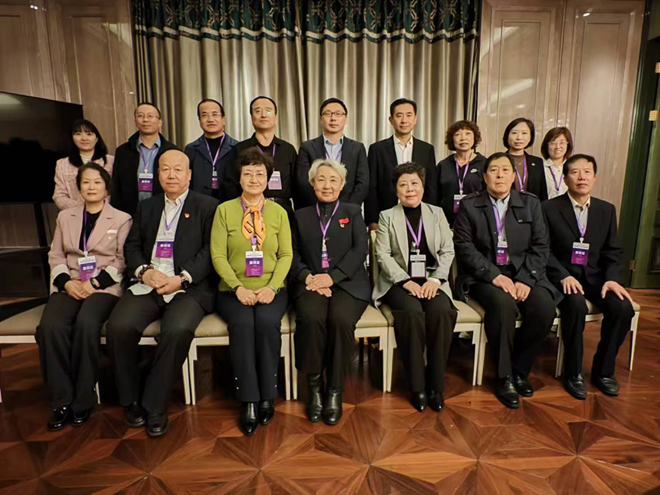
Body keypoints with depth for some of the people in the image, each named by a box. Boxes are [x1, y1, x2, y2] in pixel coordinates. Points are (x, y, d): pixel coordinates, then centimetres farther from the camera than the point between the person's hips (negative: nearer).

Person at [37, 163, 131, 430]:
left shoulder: (121, 219, 7)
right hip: (70, 285, 3)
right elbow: (55, 256, 14)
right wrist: (67, 282, -5)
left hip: (105, 287, -3)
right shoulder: (65, 216, 19)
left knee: (86, 324, -33)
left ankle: (82, 399, -16)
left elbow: (122, 260, 0)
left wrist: (95, 283, -13)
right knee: (50, 327, -26)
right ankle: (61, 401, -13)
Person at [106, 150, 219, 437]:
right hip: (147, 285, 4)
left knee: (178, 330, -31)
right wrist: (144, 271, -6)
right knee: (119, 326, -22)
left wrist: (182, 278, -15)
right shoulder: (146, 207, 22)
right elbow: (131, 246, 15)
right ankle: (130, 401, 2)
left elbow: (210, 251, -3)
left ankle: (154, 406, -9)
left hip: (190, 288, -4)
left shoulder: (207, 206, 7)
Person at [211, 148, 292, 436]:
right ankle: (249, 401, -17)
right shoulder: (224, 210, 5)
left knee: (267, 321, -30)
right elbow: (218, 255, -1)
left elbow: (286, 255, 4)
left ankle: (267, 396, -13)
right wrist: (239, 287, -15)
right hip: (234, 290, 0)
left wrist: (271, 286, -13)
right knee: (242, 323, -30)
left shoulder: (279, 212, 9)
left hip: (270, 290, 1)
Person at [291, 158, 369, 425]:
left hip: (347, 283, -1)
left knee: (341, 319, -32)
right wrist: (307, 276, -13)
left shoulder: (353, 212, 16)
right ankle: (314, 387, -12)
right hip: (311, 283, 1)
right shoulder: (301, 215, 20)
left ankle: (334, 390, -14)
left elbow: (360, 249, 1)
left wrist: (332, 276, -14)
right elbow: (293, 252, 9)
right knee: (310, 317, -32)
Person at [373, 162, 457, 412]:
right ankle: (417, 385, -16)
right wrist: (406, 281, -15)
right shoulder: (387, 216, 9)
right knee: (412, 312, -32)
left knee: (442, 312, -29)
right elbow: (383, 255, -2)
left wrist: (435, 280, -10)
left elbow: (447, 251, 7)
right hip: (399, 282, -1)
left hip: (432, 280, 2)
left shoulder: (437, 213, 15)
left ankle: (436, 384, -13)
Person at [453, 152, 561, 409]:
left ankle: (519, 370, 1)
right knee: (503, 305, -32)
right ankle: (504, 377, -10)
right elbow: (464, 247, -6)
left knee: (545, 307, -24)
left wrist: (525, 279, -11)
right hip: (483, 275, -3)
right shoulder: (469, 205, 1)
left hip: (523, 273, 3)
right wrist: (494, 275, -18)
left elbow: (540, 246, 4)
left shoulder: (530, 203, 8)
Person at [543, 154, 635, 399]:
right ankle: (573, 372, -12)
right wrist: (563, 276, -20)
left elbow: (613, 252, 10)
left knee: (623, 308, -21)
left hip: (596, 276, 4)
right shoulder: (549, 208, -3)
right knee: (576, 305, -33)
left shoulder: (607, 210, 10)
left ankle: (603, 369, 2)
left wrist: (611, 279, -8)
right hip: (563, 276, -4)